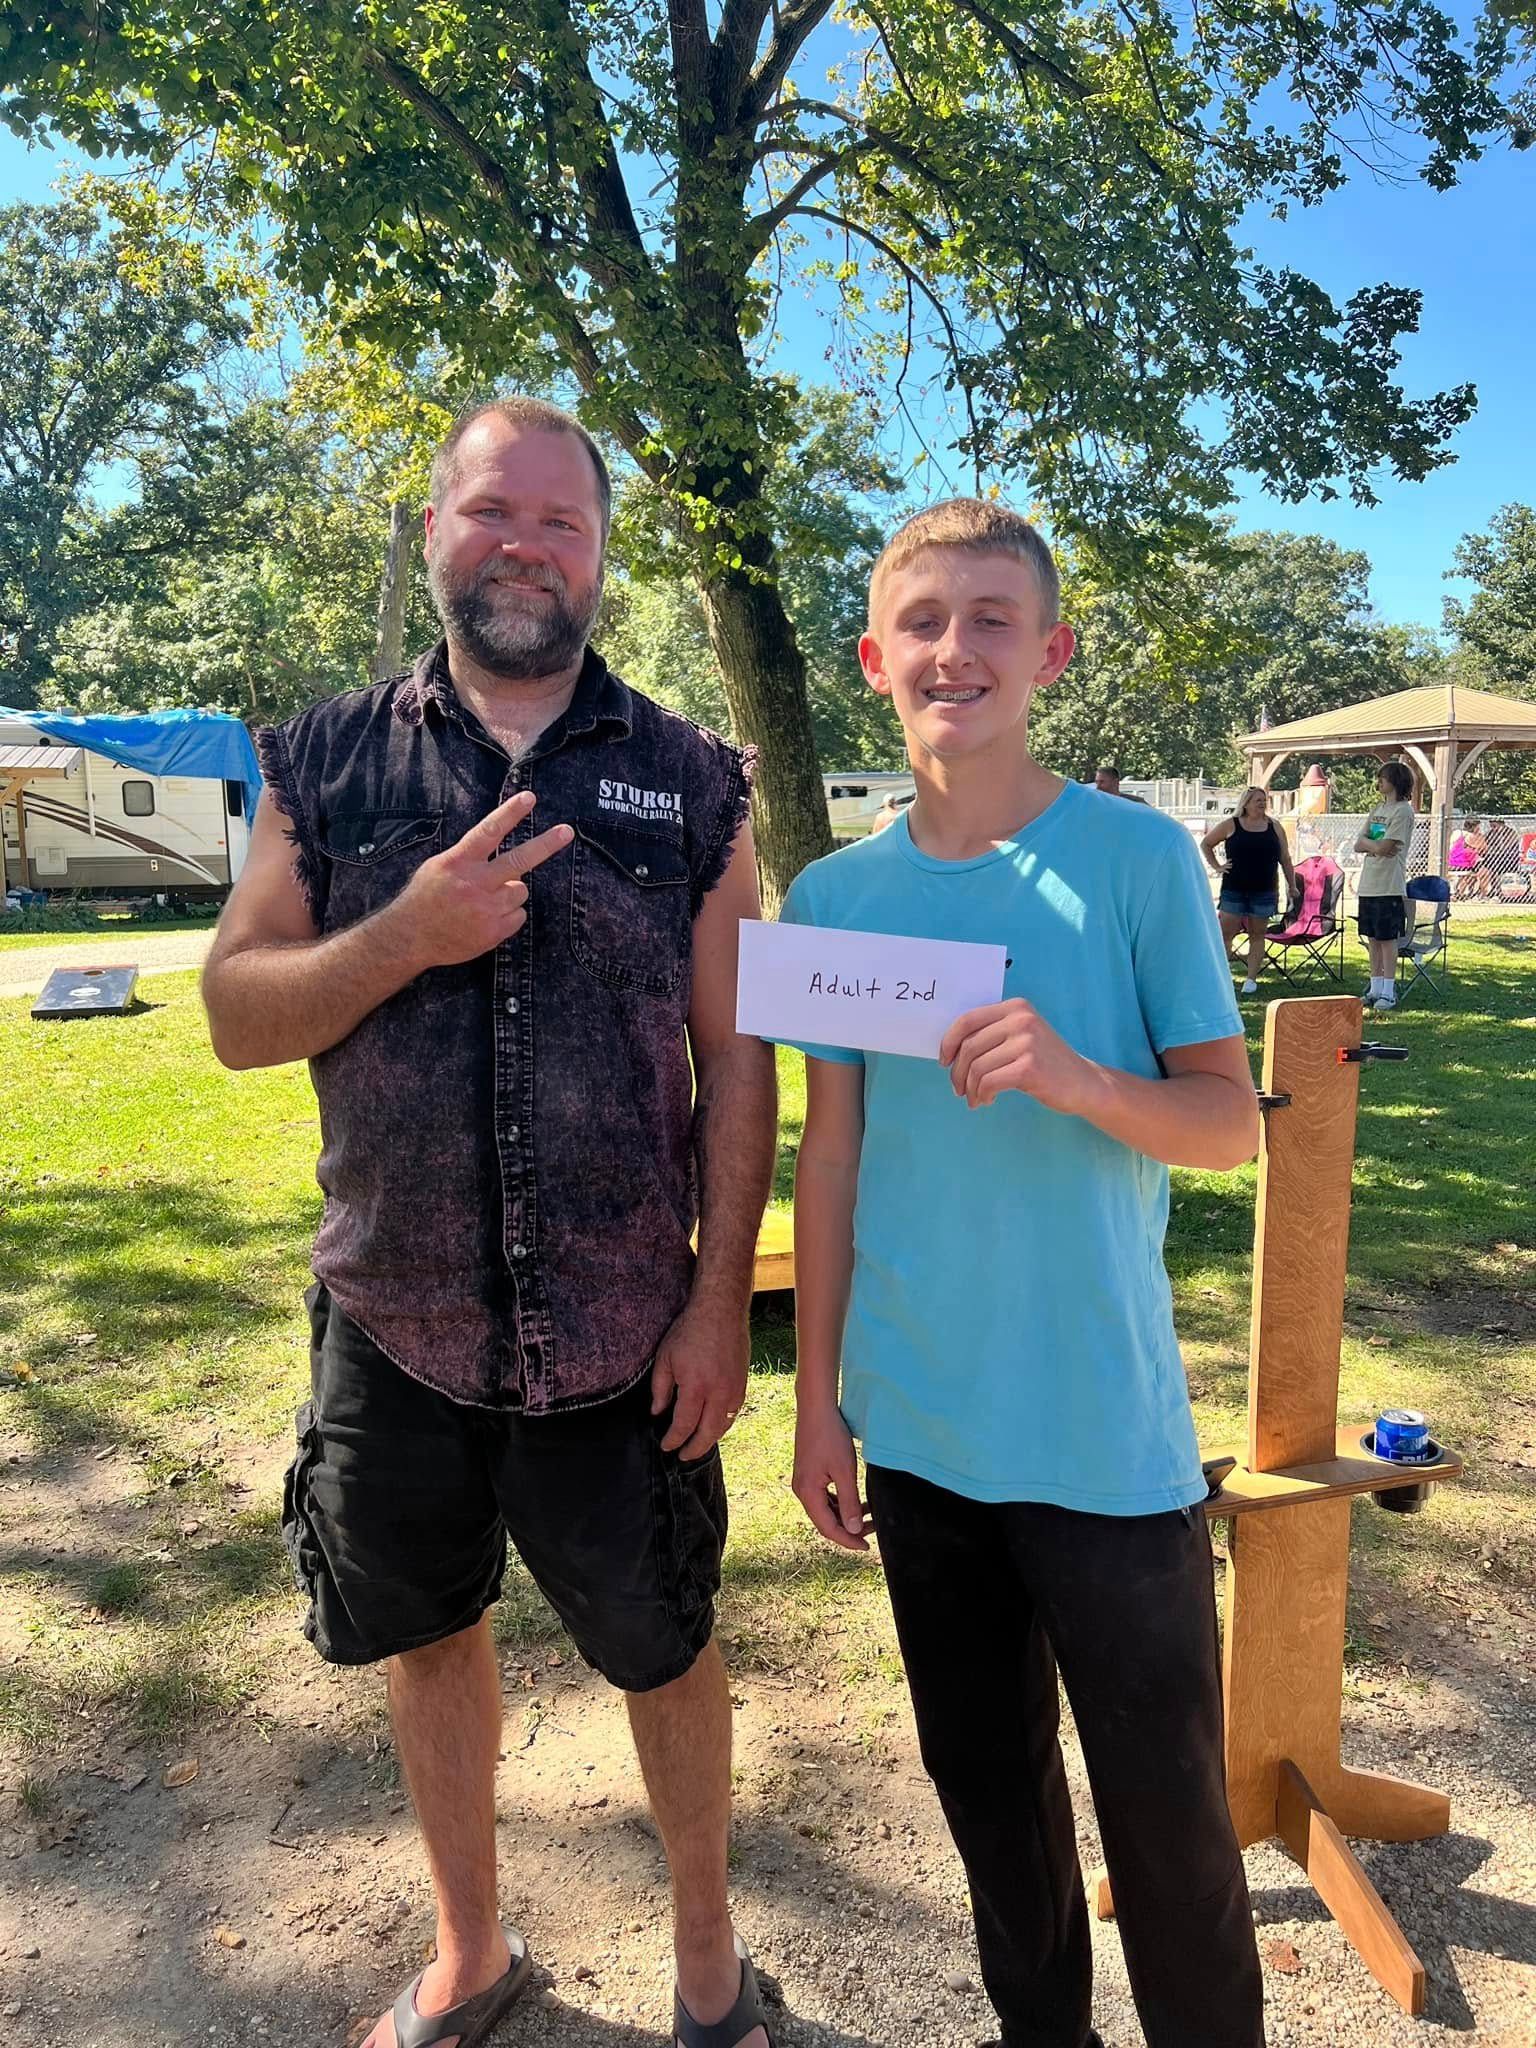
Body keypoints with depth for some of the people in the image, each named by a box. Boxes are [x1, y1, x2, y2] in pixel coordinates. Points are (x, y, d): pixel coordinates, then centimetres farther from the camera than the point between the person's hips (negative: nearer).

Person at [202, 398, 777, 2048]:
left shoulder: (687, 782, -2)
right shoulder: (327, 763, 1)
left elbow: (734, 1057, -3)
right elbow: (235, 1014, -2)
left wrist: (722, 1294, -8)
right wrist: (408, 934, -19)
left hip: (619, 1334, -1)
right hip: (391, 1318, 2)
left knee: (665, 1650, 14)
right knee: (431, 1634, 20)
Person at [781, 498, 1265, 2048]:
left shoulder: (1139, 856, -7)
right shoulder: (832, 897, 1)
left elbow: (1230, 1122, -6)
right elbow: (830, 1155, 5)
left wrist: (1076, 1076, -26)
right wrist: (817, 1397, 7)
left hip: (1109, 1435, -3)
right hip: (919, 1429, 3)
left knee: (1167, 1807, 9)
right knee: (986, 1784, 20)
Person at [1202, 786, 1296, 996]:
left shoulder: (1274, 827, 8)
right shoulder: (1230, 825, 0)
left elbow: (1285, 859, 11)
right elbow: (1206, 844, 10)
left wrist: (1292, 887, 8)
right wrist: (1216, 866, 0)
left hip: (1264, 892, 2)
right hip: (1234, 890, -2)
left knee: (1257, 935, 5)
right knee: (1225, 933, -4)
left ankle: (1251, 979, 11)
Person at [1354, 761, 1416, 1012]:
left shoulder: (1403, 811, -10)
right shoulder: (1378, 809, 16)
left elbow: (1384, 847, -17)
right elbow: (1358, 845, 10)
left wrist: (1366, 842, 1)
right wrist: (1375, 845, -8)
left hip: (1388, 886, -8)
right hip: (1368, 884, 8)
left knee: (1387, 939, -3)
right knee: (1372, 938, 10)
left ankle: (1389, 992, 3)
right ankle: (1376, 989, 17)